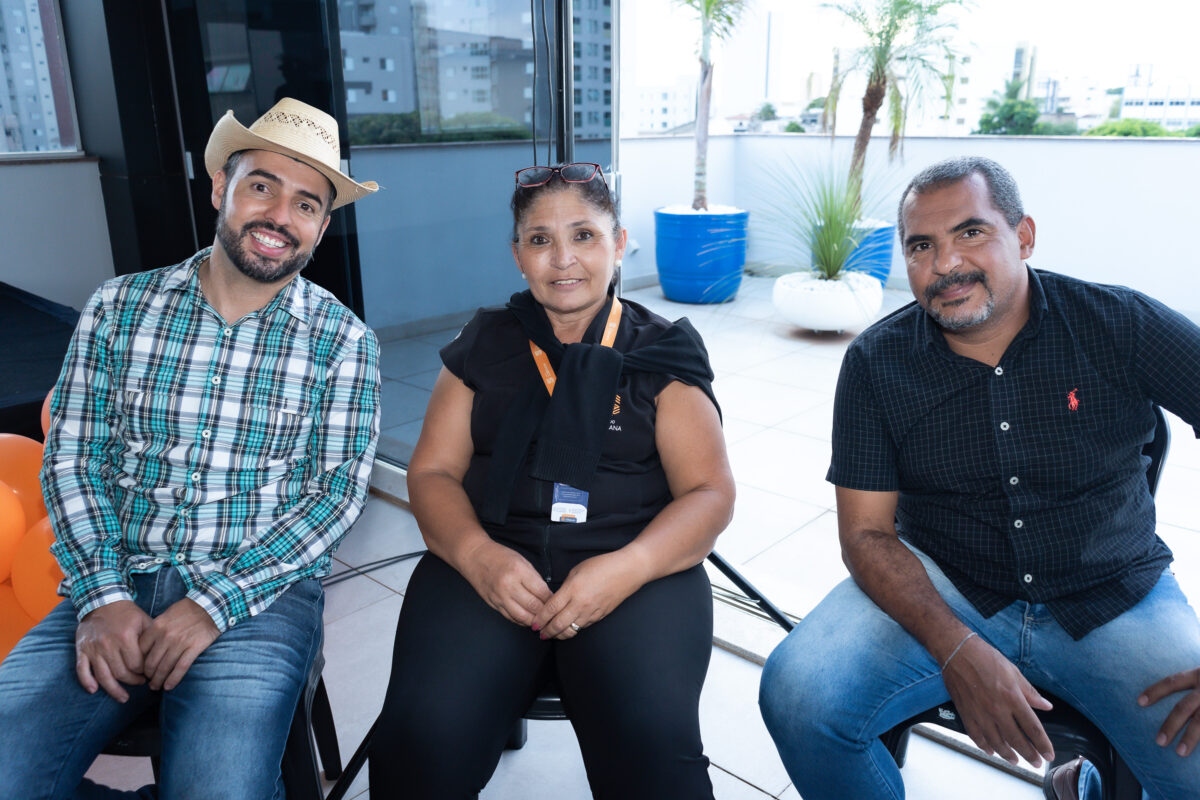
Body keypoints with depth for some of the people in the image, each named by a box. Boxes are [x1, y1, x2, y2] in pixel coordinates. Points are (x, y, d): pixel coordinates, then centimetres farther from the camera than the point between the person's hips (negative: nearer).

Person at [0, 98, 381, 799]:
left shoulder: (344, 341, -1)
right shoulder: (118, 308, 7)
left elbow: (338, 493, -6)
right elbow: (70, 458, 6)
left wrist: (213, 604, -14)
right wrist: (103, 595, -9)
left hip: (260, 594, -2)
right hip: (113, 589, 3)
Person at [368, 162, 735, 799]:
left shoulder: (662, 353, 9)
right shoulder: (483, 344, 15)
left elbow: (710, 494, 2)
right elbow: (432, 472, 9)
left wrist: (627, 567, -17)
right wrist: (477, 554, -12)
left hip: (636, 563, -1)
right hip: (490, 559, 2)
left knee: (652, 747, -28)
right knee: (422, 740, -23)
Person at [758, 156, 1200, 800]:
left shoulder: (1122, 326, -6)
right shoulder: (878, 362, -5)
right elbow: (867, 532, -6)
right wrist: (958, 651, -22)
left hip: (1114, 600, 1)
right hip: (939, 593, 0)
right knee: (796, 694, -23)